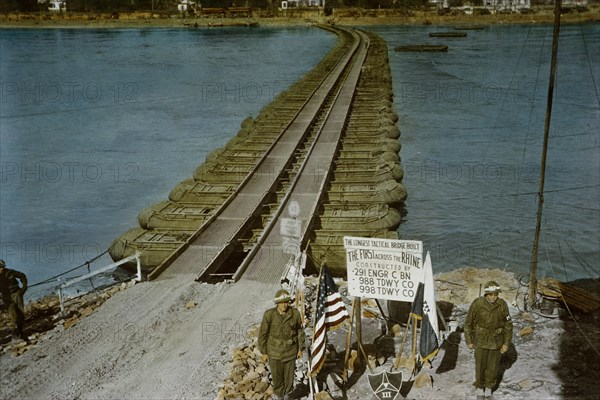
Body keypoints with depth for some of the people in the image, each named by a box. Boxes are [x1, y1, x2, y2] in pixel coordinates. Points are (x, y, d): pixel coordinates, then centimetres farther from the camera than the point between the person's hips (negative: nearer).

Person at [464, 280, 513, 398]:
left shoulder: (502, 305, -19)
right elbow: (469, 323, -10)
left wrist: (507, 343, -6)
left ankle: (489, 386, 38)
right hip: (481, 341, -1)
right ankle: (480, 386, 38)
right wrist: (469, 341, -4)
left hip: (496, 341, 1)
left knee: (493, 366, 14)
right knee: (481, 366, 12)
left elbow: (508, 325, -7)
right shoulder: (477, 304, -23)